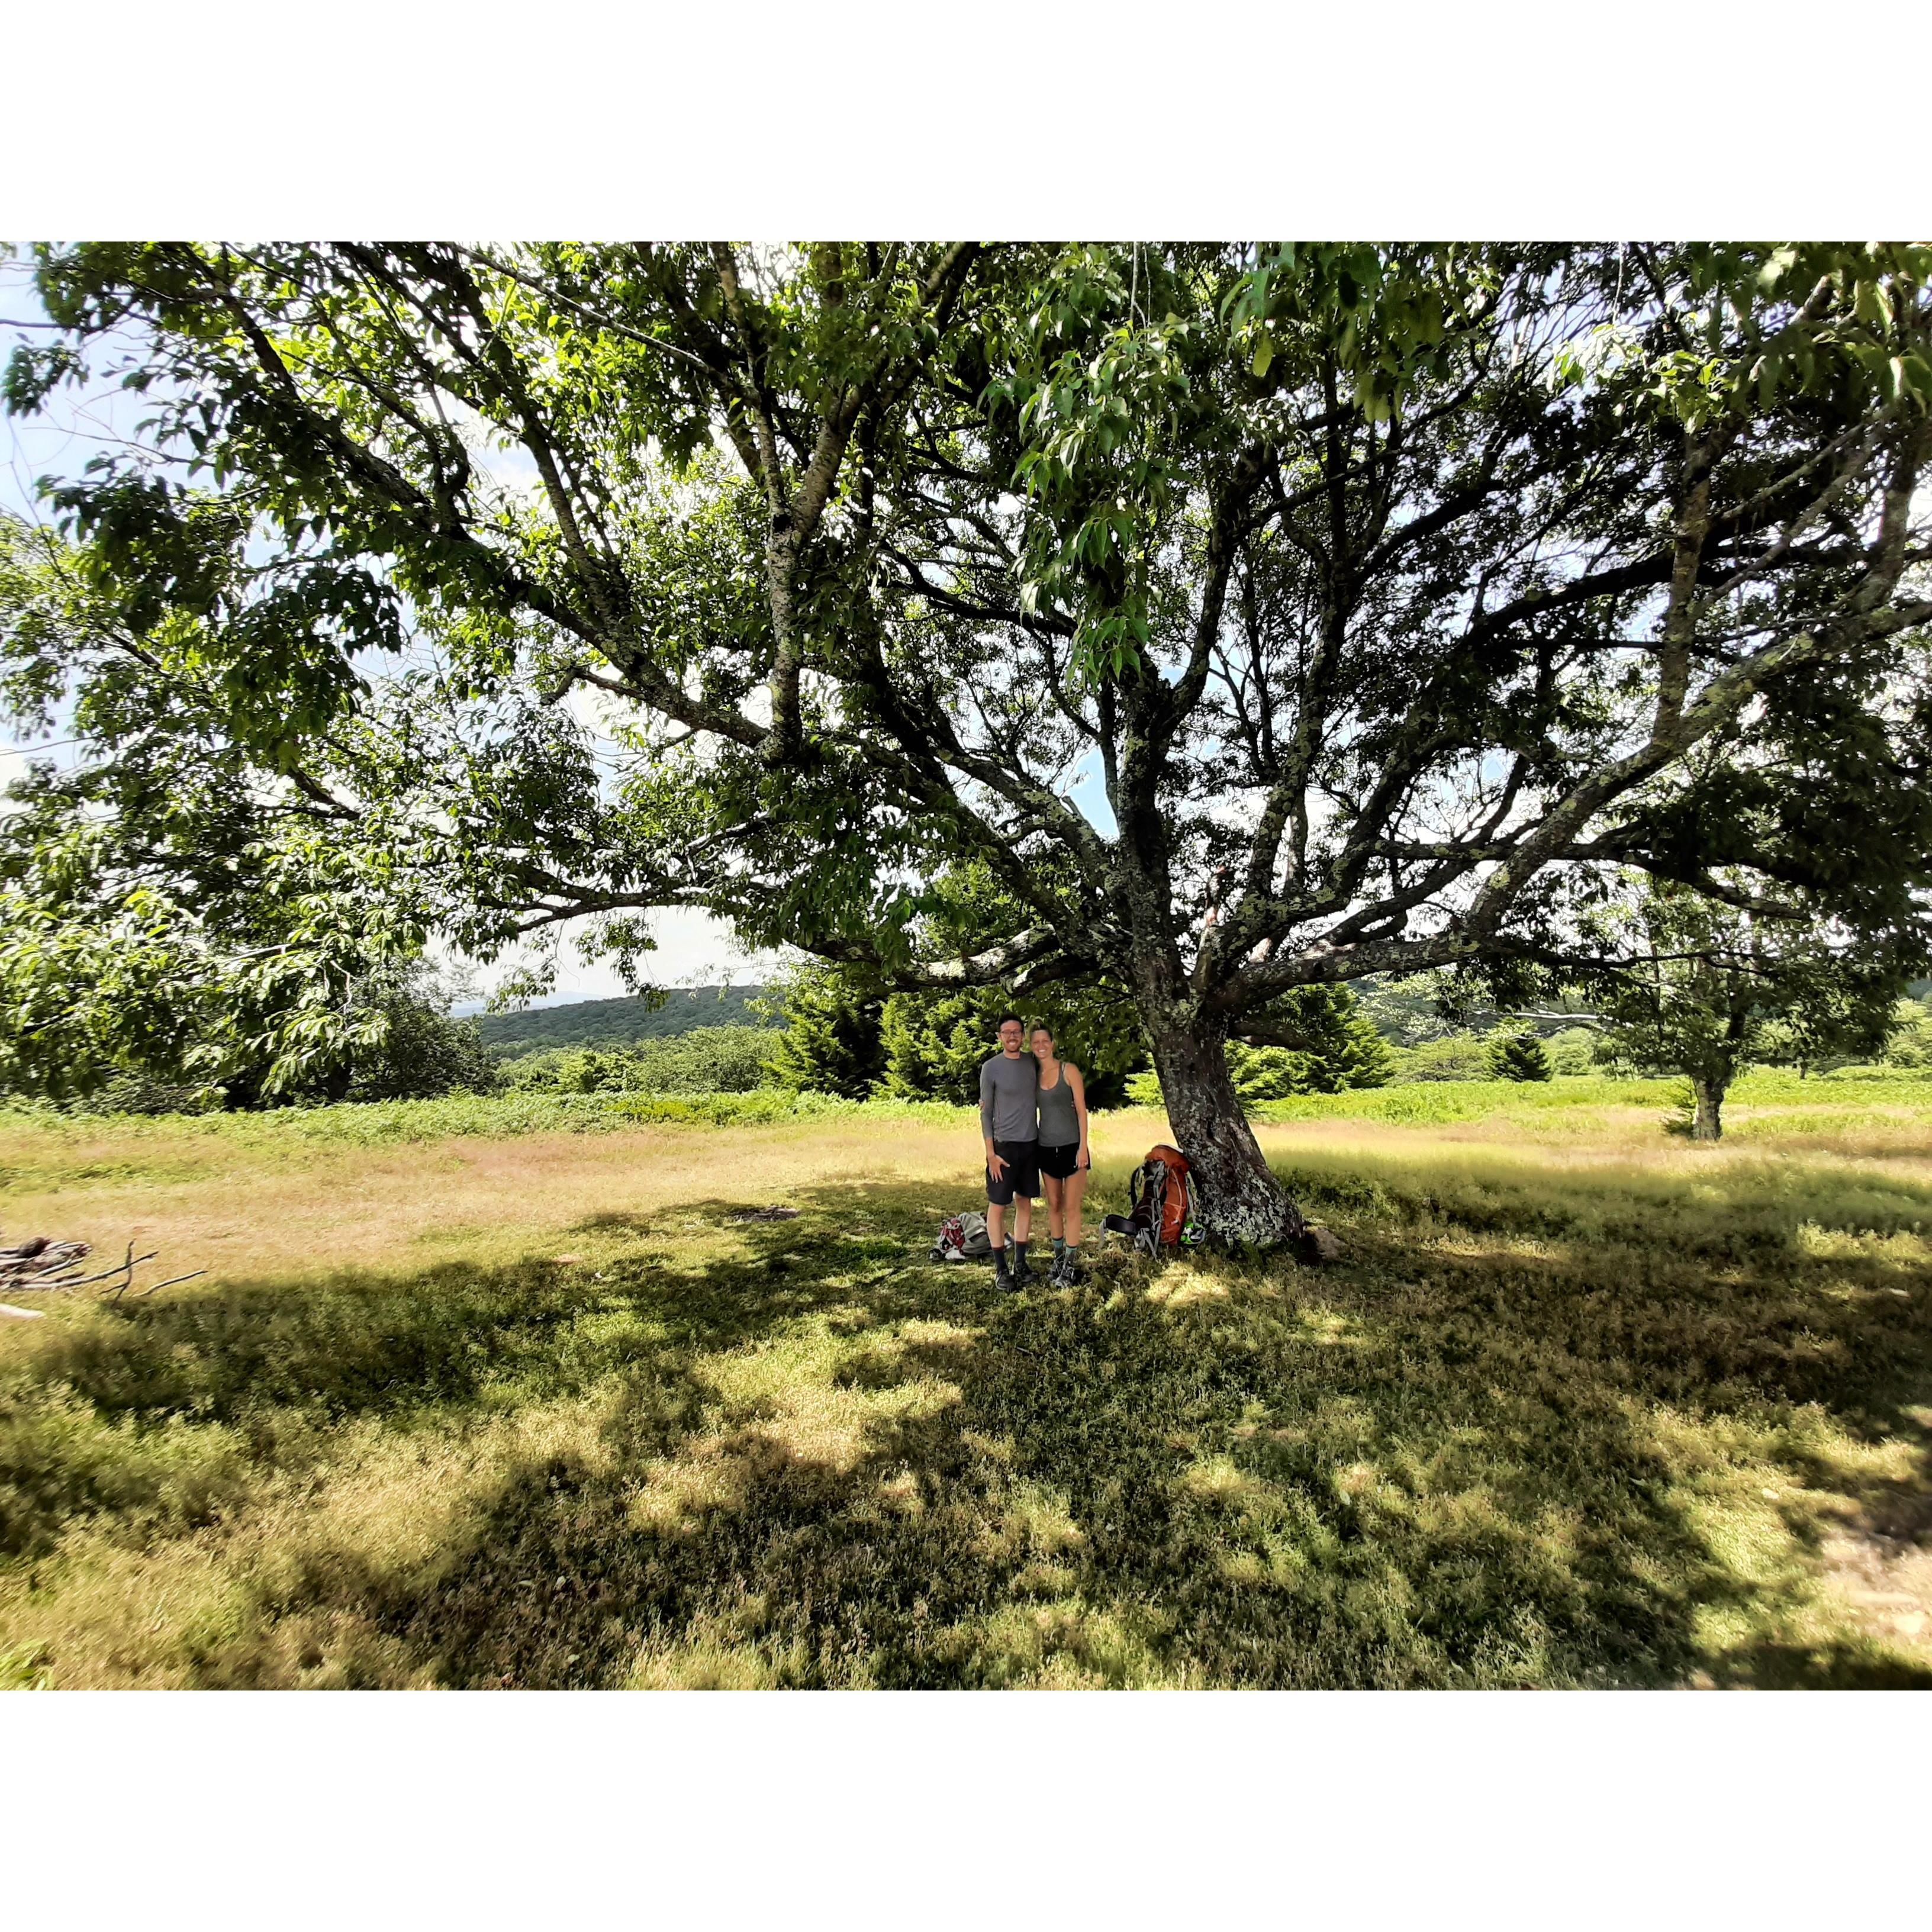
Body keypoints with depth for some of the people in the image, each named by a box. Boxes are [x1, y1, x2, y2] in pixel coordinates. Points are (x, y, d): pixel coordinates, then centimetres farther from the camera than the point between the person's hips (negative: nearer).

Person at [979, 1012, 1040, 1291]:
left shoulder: (1033, 1062, 5)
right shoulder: (991, 1068, -7)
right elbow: (985, 1113, -6)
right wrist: (991, 1153, -10)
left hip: (1031, 1143, 5)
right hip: (1004, 1144, -4)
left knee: (1025, 1203, 10)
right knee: (998, 1205, 0)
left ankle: (1020, 1263, 21)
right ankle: (1000, 1268, 10)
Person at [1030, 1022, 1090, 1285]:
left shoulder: (1069, 1070, -7)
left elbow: (1081, 1110, -7)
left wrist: (1083, 1147, -12)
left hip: (1071, 1146, -4)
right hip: (1047, 1147, 4)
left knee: (1071, 1207, 0)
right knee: (1054, 1205, 11)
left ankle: (1071, 1265, 9)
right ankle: (1058, 1256, 25)